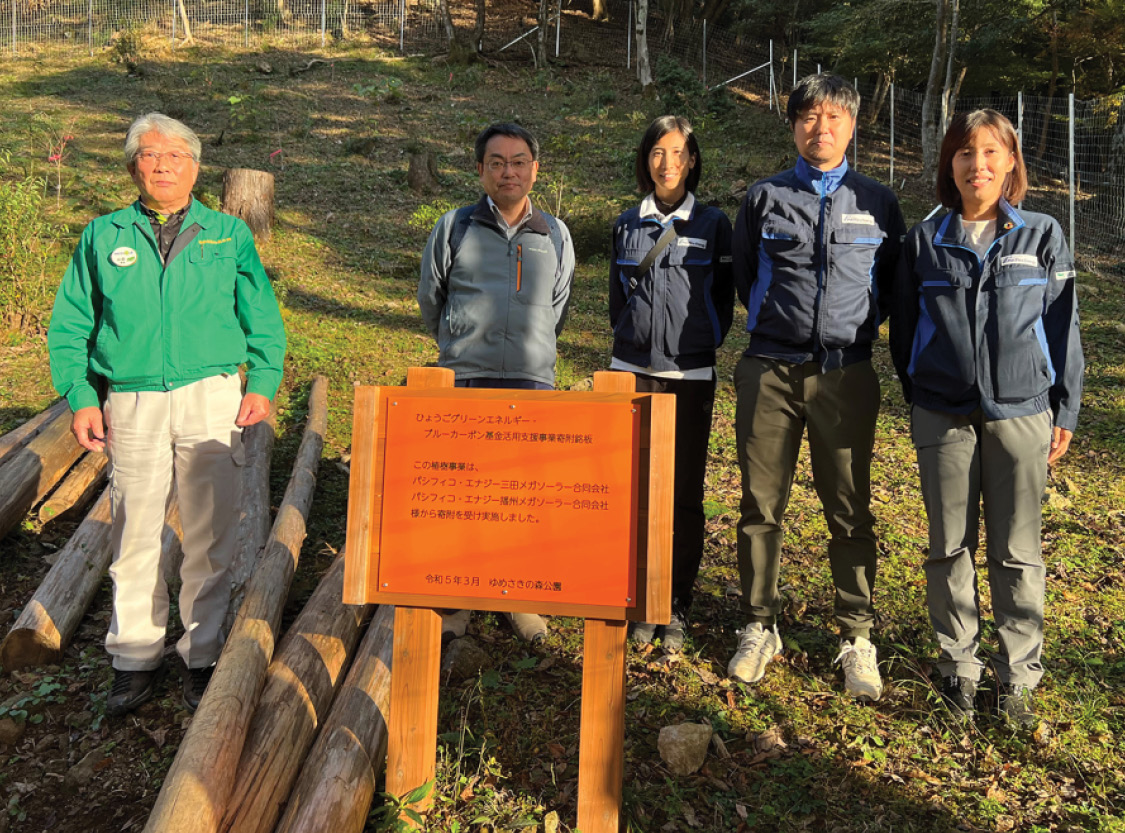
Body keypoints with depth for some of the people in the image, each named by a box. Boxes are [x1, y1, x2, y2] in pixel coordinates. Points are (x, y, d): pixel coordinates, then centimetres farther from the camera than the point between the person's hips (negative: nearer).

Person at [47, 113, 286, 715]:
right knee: (134, 534, 7)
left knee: (210, 534, 5)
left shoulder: (229, 234, 9)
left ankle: (203, 655, 20)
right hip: (131, 403, 1)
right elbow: (70, 326, 9)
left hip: (212, 400, 0)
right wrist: (80, 397, -1)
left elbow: (262, 320, 8)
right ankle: (135, 658, 23)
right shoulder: (103, 237, 9)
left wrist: (262, 383, -4)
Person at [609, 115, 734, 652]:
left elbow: (724, 297, 8)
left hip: (690, 375, -2)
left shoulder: (712, 224, 5)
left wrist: (703, 345, 0)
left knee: (684, 493, 1)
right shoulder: (628, 225, 12)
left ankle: (676, 611, 13)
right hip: (633, 370, 2)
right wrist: (630, 340, 10)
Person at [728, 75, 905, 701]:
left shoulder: (878, 203, 10)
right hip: (770, 371, 0)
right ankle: (761, 628, 18)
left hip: (846, 374, 0)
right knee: (762, 506, 4)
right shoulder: (765, 198, 8)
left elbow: (891, 284, 19)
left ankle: (858, 639, 16)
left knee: (851, 512, 3)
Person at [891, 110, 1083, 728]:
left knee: (1017, 550, 4)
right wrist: (916, 399, 10)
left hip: (1021, 412, 0)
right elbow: (904, 327, 11)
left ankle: (1018, 675, 20)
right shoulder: (925, 241, 5)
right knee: (950, 547, 7)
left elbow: (1062, 325, 6)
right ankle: (959, 666, 22)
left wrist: (1065, 410, 5)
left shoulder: (1041, 236, 4)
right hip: (944, 416, 1)